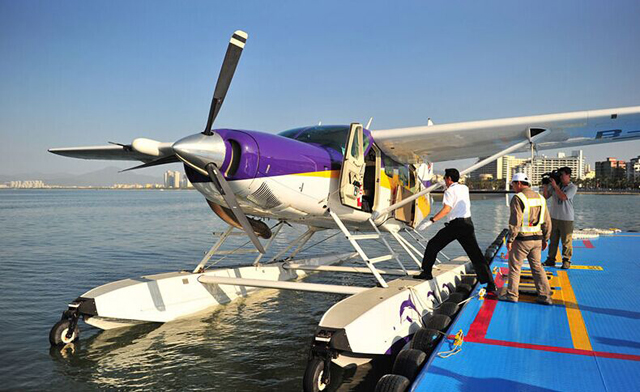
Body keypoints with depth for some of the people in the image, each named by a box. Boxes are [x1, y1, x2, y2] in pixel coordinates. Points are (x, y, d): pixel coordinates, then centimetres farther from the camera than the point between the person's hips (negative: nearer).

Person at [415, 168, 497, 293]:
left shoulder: (450, 191, -5)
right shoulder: (465, 188, 15)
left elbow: (446, 209, -20)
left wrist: (430, 221, -25)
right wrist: (448, 186, 57)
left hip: (455, 224, -6)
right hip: (468, 223, 7)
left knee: (433, 245, 8)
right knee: (476, 254, 6)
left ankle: (426, 272, 9)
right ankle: (490, 284, 2)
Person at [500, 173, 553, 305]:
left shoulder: (518, 198, -13)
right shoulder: (540, 198, 9)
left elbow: (515, 221, -18)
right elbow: (547, 221, 11)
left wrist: (510, 239, -12)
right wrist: (545, 239, 18)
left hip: (522, 239, -6)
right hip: (537, 238, 7)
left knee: (514, 267, 6)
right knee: (537, 267, 14)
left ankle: (512, 295, 14)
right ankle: (545, 296, 14)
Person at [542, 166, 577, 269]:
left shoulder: (572, 187, -5)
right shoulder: (555, 184, 8)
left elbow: (563, 197, -20)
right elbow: (545, 196, 6)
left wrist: (555, 186, -17)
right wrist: (546, 185, -6)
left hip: (566, 219, -4)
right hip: (554, 217, 5)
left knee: (566, 241, -1)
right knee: (553, 240, 9)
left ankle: (566, 261, 9)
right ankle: (551, 260, 16)